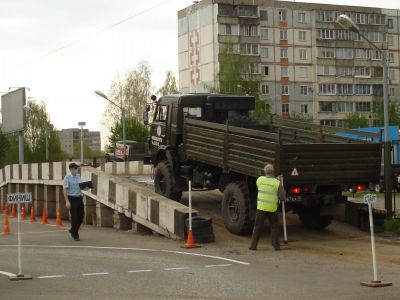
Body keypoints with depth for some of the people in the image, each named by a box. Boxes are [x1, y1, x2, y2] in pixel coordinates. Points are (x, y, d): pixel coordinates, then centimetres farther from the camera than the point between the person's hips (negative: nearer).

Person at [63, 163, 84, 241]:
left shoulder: (78, 176, 9)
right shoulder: (67, 178, -10)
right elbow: (65, 190, -13)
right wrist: (67, 201, -19)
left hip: (79, 198, 6)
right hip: (72, 198, -6)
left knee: (81, 215, 8)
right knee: (74, 217, -3)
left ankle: (73, 230, 29)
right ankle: (75, 235, 7)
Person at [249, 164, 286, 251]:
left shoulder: (260, 179, -4)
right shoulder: (277, 183, -9)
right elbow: (282, 198, -7)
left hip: (261, 207, 1)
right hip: (272, 208, -1)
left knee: (257, 227, 9)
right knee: (274, 227, 12)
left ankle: (253, 245, 7)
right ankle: (276, 245, 11)